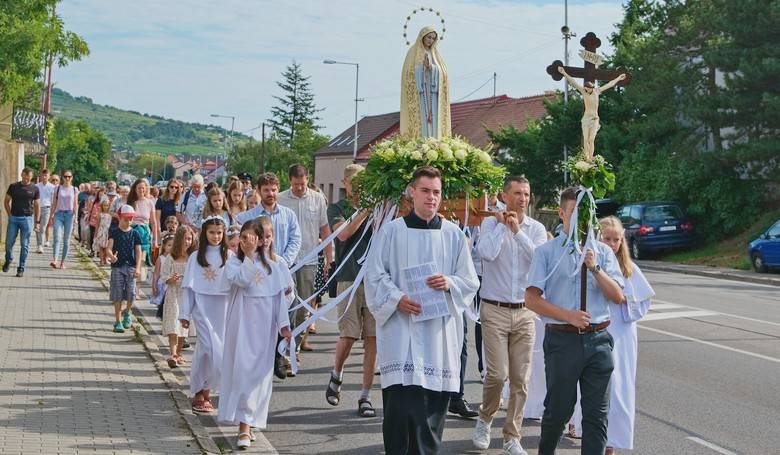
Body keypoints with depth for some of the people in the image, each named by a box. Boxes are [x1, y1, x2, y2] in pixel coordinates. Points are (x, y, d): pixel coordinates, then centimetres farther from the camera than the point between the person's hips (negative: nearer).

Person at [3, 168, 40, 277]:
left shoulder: (35, 189, 1)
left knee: (24, 245, 0)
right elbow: (7, 201, 10)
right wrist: (9, 215, 0)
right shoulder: (13, 186, 3)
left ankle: (21, 268, 8)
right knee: (9, 242, 4)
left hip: (27, 219, -1)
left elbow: (37, 206, 4)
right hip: (13, 218, 1)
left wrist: (37, 222, 0)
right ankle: (8, 260, 31)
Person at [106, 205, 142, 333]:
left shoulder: (135, 233, 5)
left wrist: (138, 267, -6)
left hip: (131, 267, 1)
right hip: (117, 266, -1)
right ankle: (118, 321, 9)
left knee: (131, 293, -3)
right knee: (118, 296, 0)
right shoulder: (114, 232, 1)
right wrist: (111, 256, -33)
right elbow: (109, 247, -10)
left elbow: (138, 252, 4)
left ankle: (127, 313, 26)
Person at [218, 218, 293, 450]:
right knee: (242, 368, -7)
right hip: (242, 323, -1)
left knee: (259, 371, 0)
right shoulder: (234, 262, 1)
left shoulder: (274, 263, 6)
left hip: (265, 325, 2)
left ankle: (246, 423, 4)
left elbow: (280, 296, 7)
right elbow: (243, 280, -19)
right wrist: (249, 255, -18)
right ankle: (244, 423, -1)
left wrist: (284, 325, 3)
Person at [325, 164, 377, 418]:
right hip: (349, 278, -2)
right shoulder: (337, 209, 8)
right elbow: (343, 233, -11)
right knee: (348, 335, -5)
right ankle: (336, 374, 27)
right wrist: (365, 210, -14)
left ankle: (365, 396, 8)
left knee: (372, 338, -1)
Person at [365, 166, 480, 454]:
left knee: (434, 406, 7)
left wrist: (450, 283, -12)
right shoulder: (392, 231, 1)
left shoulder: (453, 234, 8)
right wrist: (397, 298, -16)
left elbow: (470, 281, 9)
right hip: (401, 328, -3)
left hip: (441, 331, 3)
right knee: (401, 405, -10)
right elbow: (375, 276, 1)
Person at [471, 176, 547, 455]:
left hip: (525, 311, 3)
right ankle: (485, 419, 18)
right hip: (494, 309, -3)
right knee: (497, 374, -10)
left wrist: (518, 231, -12)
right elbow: (486, 253, -20)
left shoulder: (536, 228, 6)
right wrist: (502, 224, -10)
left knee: (520, 379, 4)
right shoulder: (490, 223, -1)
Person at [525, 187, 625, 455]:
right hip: (562, 339, -2)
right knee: (558, 410, 10)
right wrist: (569, 316, -14)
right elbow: (532, 299, -5)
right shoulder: (546, 252, 0)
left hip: (598, 339, 2)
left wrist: (595, 269, -10)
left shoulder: (603, 252, 9)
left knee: (597, 414, 4)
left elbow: (618, 297, 3)